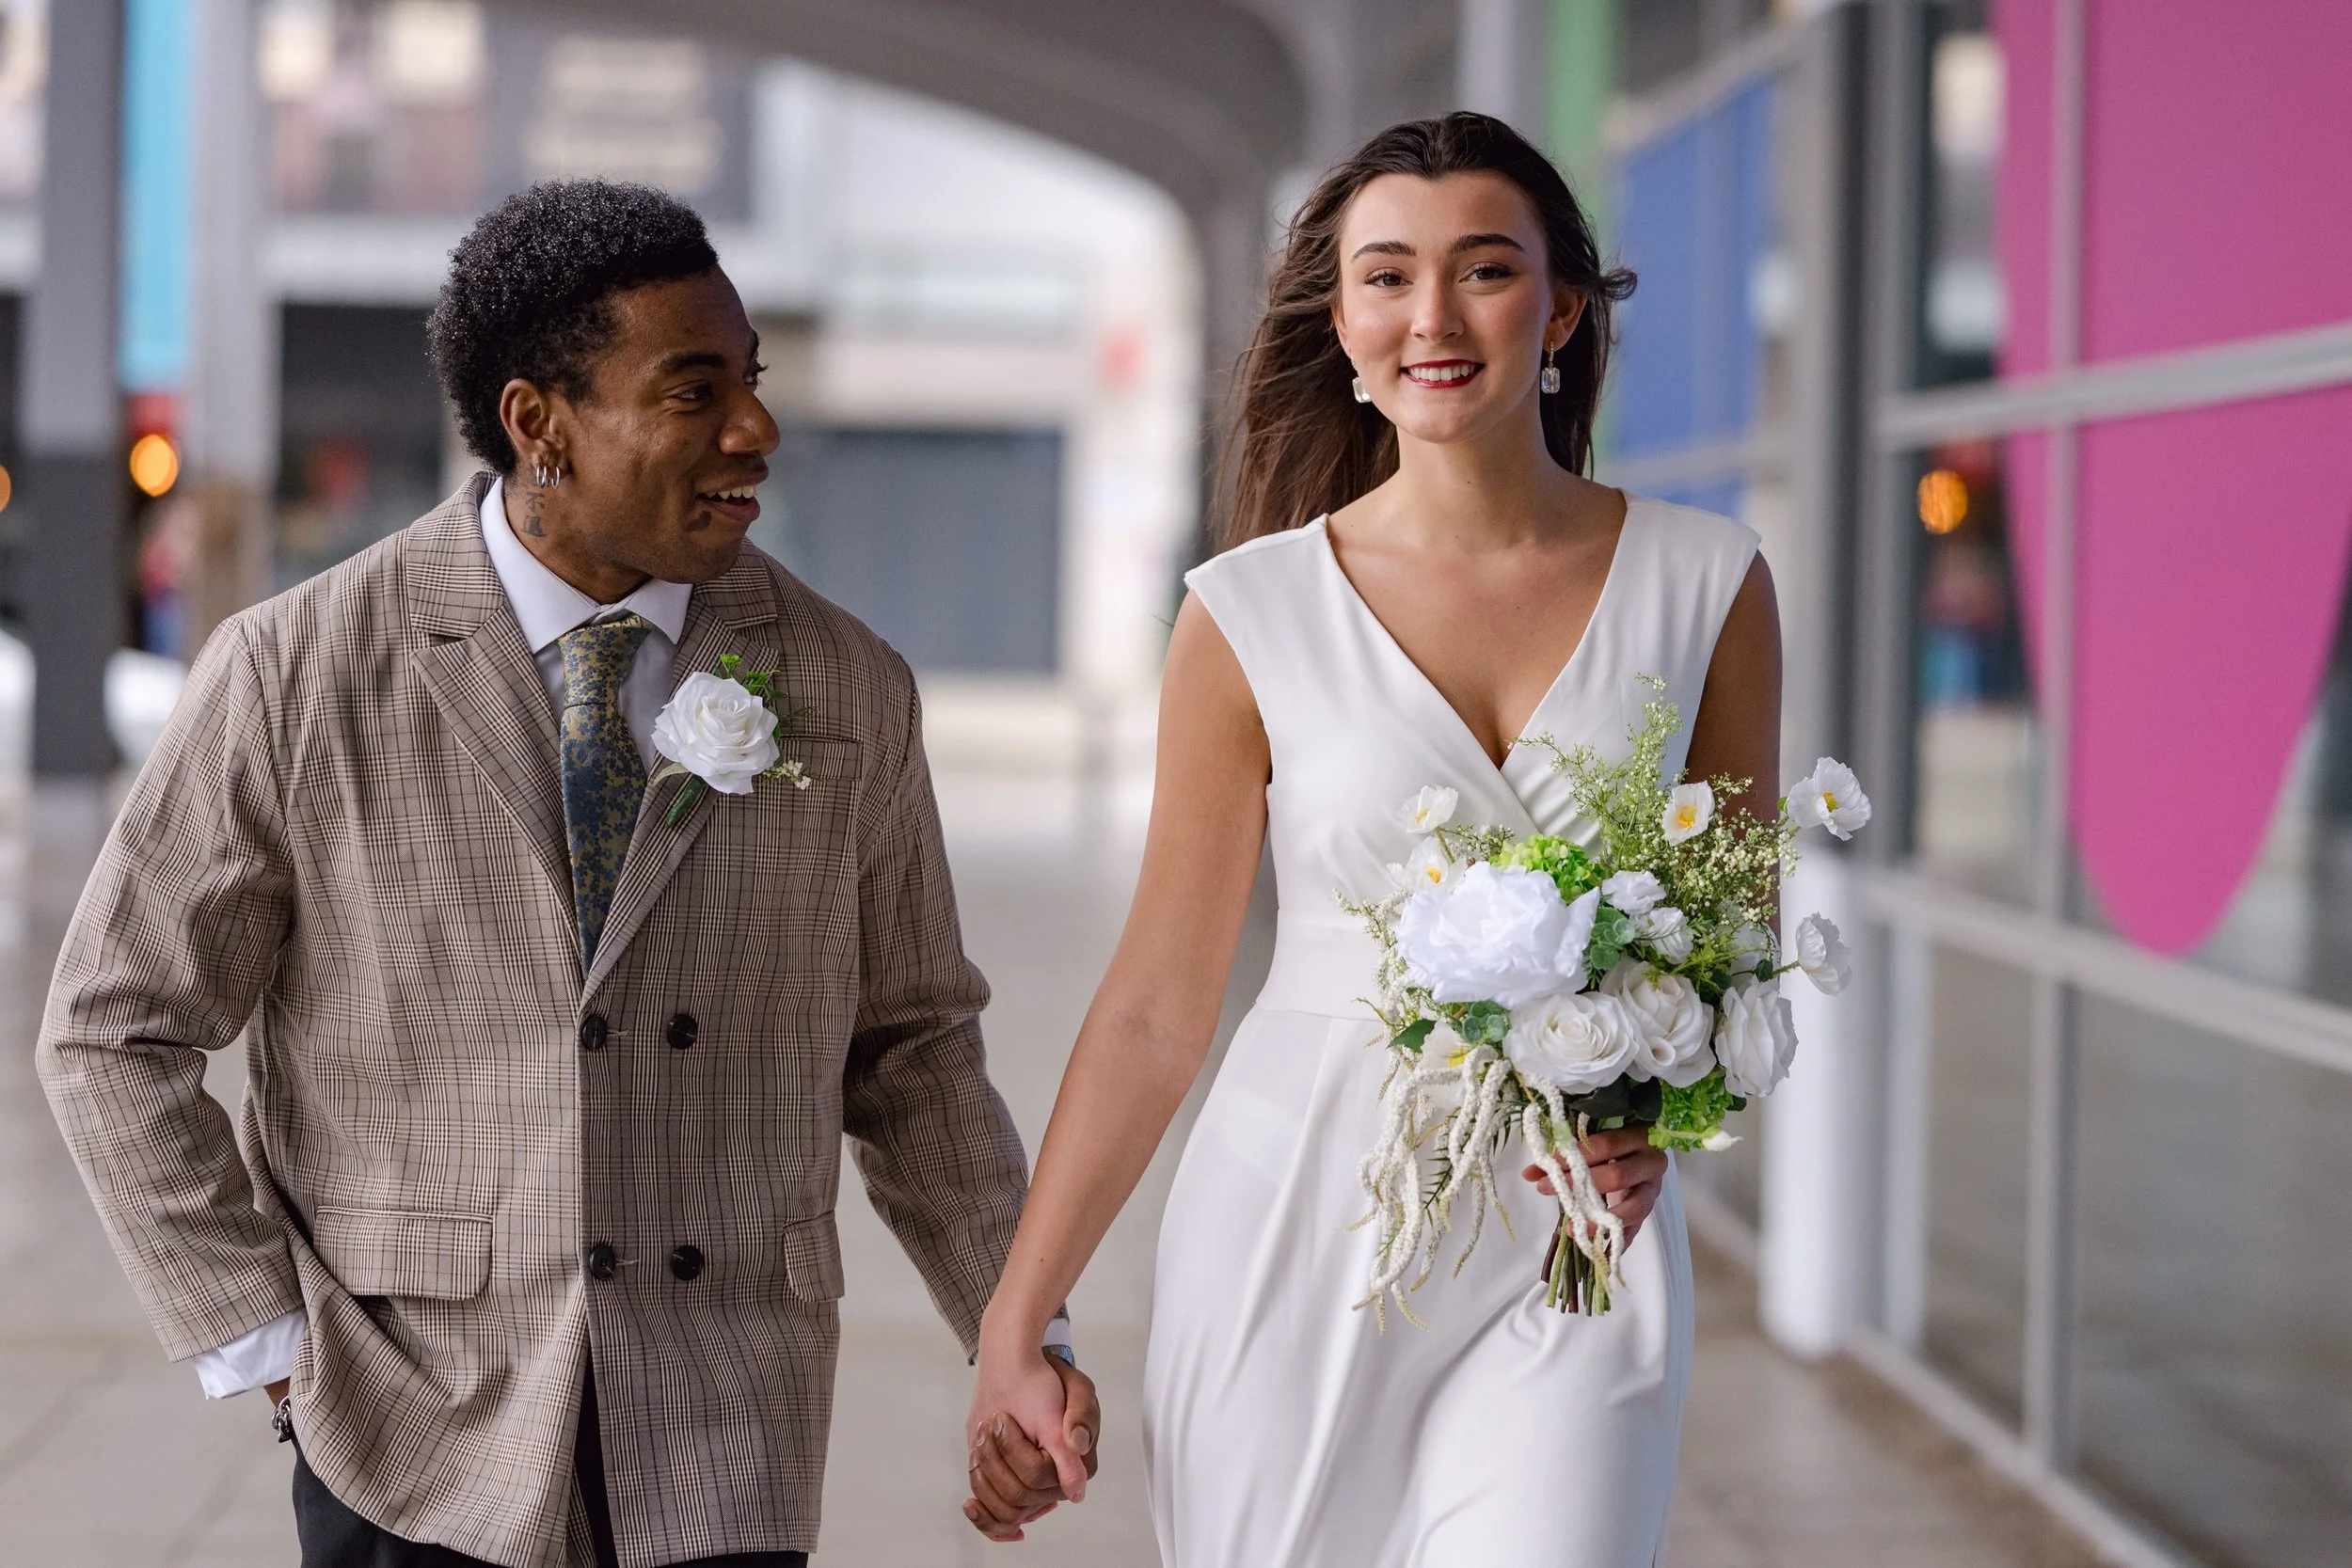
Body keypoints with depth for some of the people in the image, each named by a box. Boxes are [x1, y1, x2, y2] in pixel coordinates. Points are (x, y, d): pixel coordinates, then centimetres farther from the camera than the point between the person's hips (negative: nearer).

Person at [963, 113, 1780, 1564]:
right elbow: (1160, 1002, 1)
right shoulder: (1256, 613, -2)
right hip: (1298, 1236, 0)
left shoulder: (1704, 585, 1)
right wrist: (1014, 1325, -2)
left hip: (1573, 1262, 0)